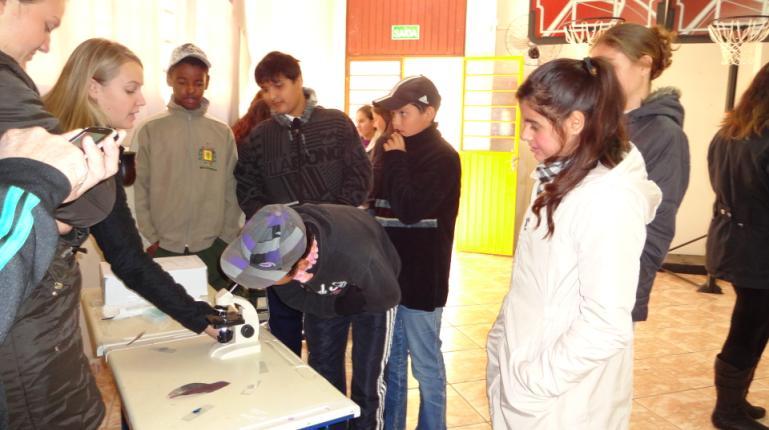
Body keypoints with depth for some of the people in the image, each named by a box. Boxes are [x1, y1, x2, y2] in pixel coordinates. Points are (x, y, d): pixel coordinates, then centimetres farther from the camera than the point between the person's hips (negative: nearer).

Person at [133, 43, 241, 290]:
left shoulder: (223, 133, 5)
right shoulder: (150, 131, 1)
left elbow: (231, 190, 6)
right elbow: (139, 188, 1)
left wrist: (228, 238, 2)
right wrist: (151, 238, -4)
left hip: (213, 248, 1)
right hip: (163, 248, -1)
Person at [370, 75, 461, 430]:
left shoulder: (443, 157, -12)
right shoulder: (394, 149, 9)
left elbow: (409, 210, -24)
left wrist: (397, 159, -14)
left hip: (420, 279, -7)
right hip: (388, 273, 7)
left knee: (426, 366, 7)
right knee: (390, 361, 18)